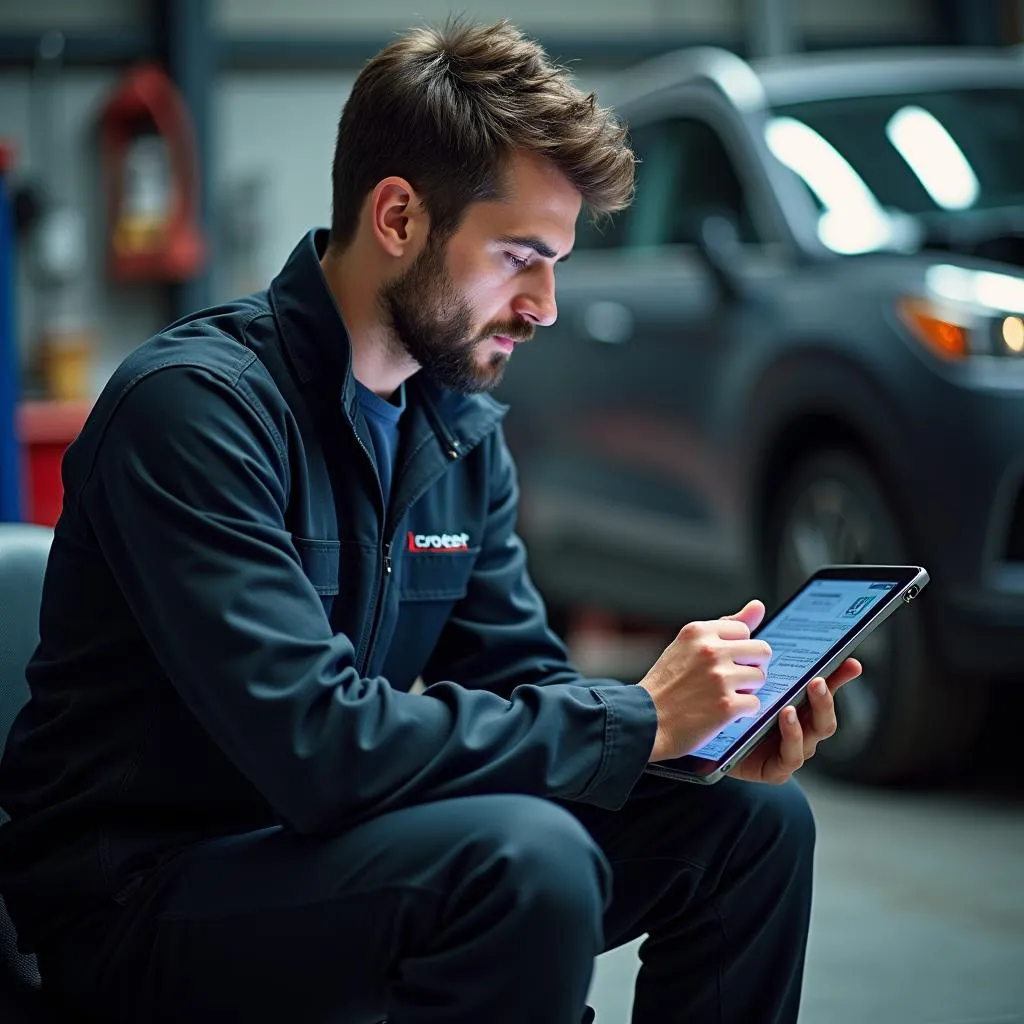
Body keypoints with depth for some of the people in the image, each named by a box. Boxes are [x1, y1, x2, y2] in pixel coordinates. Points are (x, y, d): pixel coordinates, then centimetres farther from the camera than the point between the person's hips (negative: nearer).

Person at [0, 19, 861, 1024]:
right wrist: (634, 720, -24)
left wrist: (713, 727, -11)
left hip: (315, 842, 8)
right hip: (139, 893, -8)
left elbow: (520, 677, 9)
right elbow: (315, 744, -31)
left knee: (752, 818, -1)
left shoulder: (462, 427, 6)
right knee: (524, 856, -34)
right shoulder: (198, 404, -22)